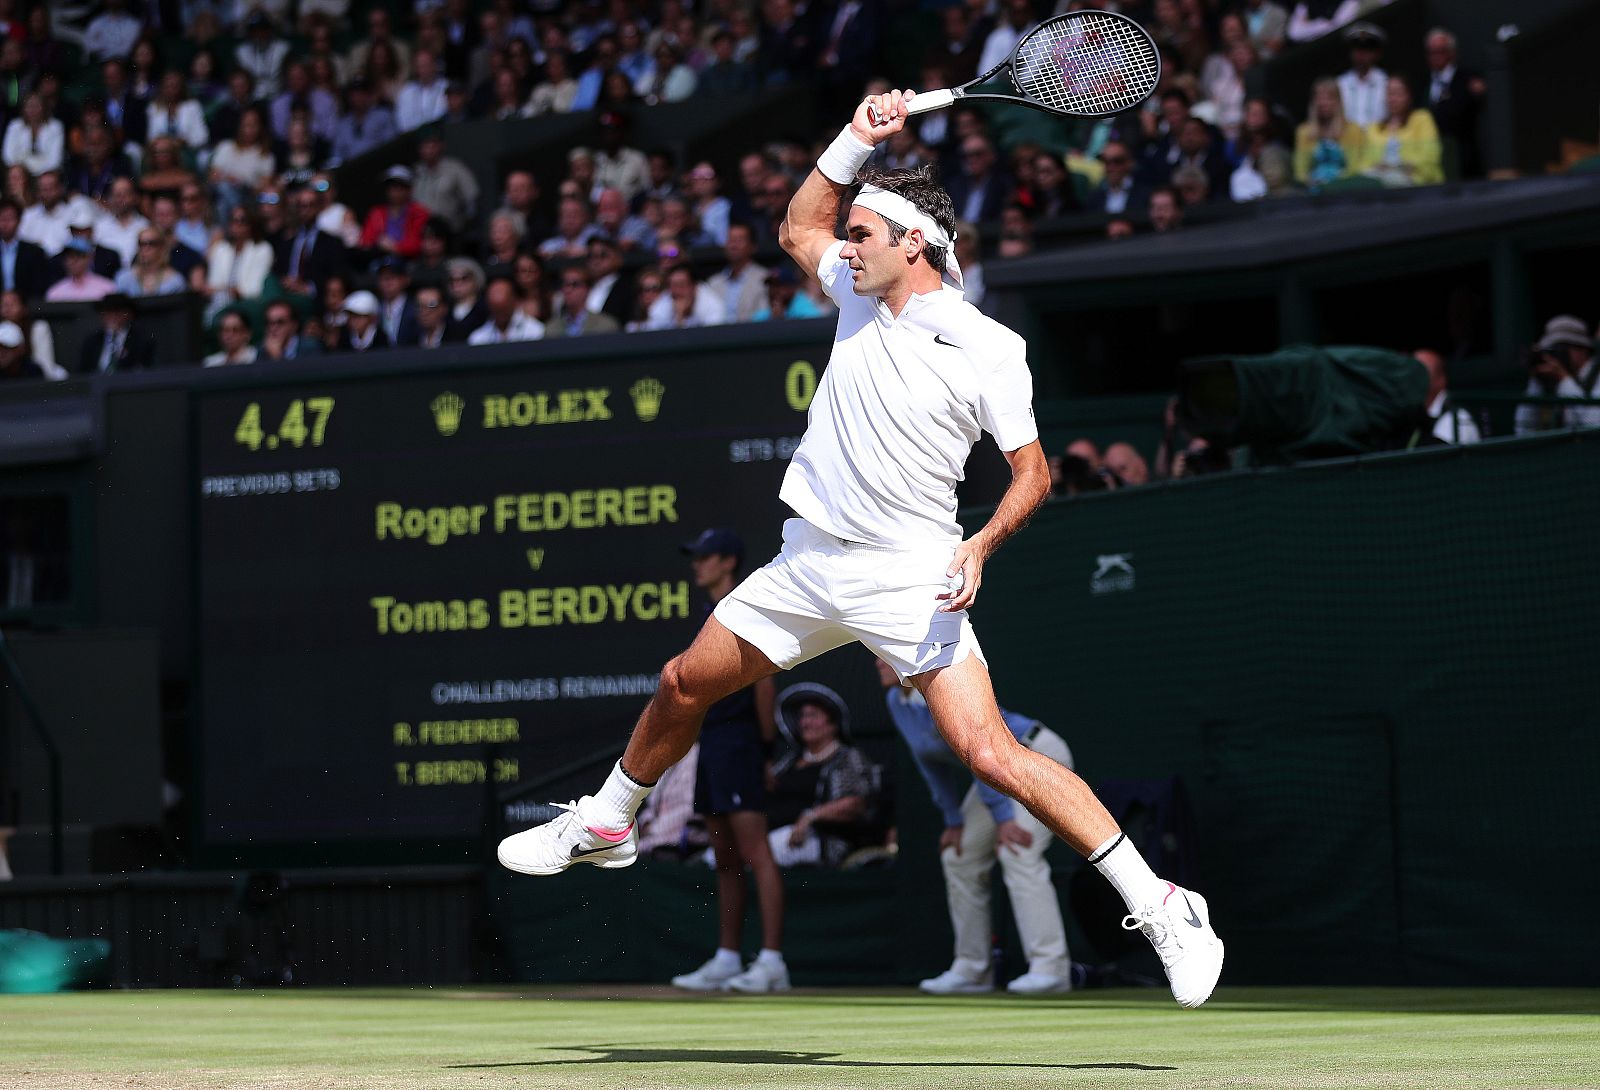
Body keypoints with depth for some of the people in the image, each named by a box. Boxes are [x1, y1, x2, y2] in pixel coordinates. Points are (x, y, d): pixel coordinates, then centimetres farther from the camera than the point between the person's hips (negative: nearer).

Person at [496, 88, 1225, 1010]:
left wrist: (981, 545, -24)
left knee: (992, 754, -18)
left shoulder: (990, 348, -11)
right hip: (811, 559, 7)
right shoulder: (862, 293, 6)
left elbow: (1033, 470, -6)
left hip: (910, 578, -7)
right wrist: (858, 142, 10)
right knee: (685, 685, 16)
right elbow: (800, 227, 25)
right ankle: (603, 827, 42)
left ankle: (1159, 907, -17)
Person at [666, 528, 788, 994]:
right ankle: (727, 960, 13)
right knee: (725, 860, 10)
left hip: (738, 742, -10)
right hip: (709, 743, 10)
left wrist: (766, 745, -11)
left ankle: (772, 961, -18)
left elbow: (764, 682, -11)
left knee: (755, 852, -14)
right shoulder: (710, 615, 18)